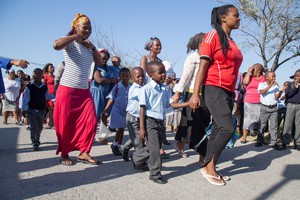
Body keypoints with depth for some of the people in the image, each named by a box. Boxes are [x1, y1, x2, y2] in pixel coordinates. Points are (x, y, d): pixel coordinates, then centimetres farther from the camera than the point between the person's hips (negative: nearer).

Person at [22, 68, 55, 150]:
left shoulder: (44, 87, 2)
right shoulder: (29, 87, -10)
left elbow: (47, 96, 16)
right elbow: (25, 99, -9)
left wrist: (54, 95, 2)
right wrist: (24, 110, -11)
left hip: (41, 111, 4)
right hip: (32, 111, -4)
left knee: (40, 127, 17)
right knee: (34, 127, -8)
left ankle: (37, 140, 38)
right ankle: (35, 143, -2)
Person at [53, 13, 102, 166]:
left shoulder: (89, 46, 15)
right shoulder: (70, 43, -6)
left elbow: (99, 62, 13)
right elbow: (56, 45, -27)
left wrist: (92, 47, 2)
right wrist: (75, 36, -15)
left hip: (84, 91, 6)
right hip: (67, 90, -6)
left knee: (91, 122, -4)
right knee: (65, 124, 2)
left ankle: (84, 152, 6)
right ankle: (64, 154, 18)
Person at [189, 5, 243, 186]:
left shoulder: (232, 42, 17)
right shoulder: (213, 35, -5)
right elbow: (203, 66, -11)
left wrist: (233, 95, 20)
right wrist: (195, 94, -17)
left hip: (228, 92, 8)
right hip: (214, 89, -8)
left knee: (218, 130, 9)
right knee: (228, 128, -16)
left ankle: (209, 168, 18)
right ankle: (209, 166, -2)